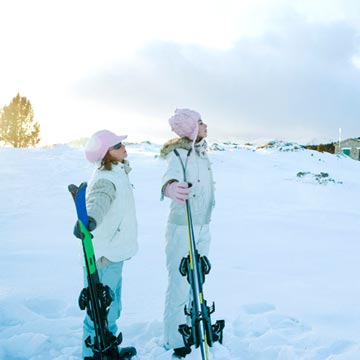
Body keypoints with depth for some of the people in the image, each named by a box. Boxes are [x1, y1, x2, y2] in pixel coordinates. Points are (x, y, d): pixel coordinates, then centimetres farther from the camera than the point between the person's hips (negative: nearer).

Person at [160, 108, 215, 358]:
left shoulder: (202, 152, 9)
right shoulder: (178, 153, -15)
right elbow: (172, 175, -37)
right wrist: (171, 187, -61)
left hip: (203, 228, 8)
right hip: (182, 228, -8)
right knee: (180, 286, -3)